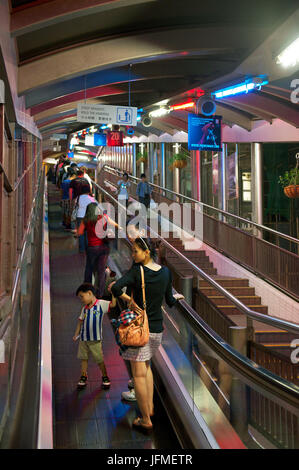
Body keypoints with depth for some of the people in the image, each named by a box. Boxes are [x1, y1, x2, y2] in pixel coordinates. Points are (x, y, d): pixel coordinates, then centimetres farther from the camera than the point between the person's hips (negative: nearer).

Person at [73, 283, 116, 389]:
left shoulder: (101, 304, -8)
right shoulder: (84, 309, 7)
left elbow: (112, 304, -18)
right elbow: (80, 321, 14)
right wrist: (76, 334, 13)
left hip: (95, 339, -5)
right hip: (83, 338, 5)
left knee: (100, 359, 3)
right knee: (84, 358, 10)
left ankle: (105, 377, 19)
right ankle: (83, 377, 21)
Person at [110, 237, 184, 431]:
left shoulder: (137, 271, -14)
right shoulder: (166, 272, 1)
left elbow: (115, 288, -29)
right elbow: (170, 301, 9)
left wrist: (130, 300, -15)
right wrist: (177, 296, 29)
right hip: (157, 328, 6)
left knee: (139, 374, 3)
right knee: (146, 365, 27)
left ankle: (146, 420, 8)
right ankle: (150, 407, 26)